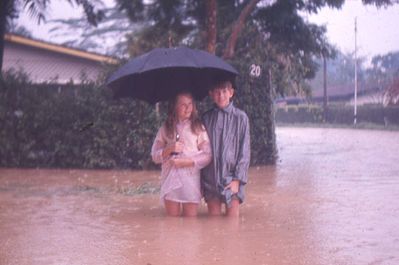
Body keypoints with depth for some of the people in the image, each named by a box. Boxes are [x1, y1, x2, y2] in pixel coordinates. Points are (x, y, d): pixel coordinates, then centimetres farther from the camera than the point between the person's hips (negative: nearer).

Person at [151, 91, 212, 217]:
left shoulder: (198, 128, 5)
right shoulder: (165, 129, 10)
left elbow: (207, 155, -2)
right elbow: (155, 156, 7)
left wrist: (185, 162, -11)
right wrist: (169, 149, -10)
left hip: (191, 179, -1)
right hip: (170, 180, 2)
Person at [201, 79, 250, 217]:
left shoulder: (240, 117, -1)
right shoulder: (206, 118, 6)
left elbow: (244, 151, -2)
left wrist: (237, 179, -9)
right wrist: (200, 180, 4)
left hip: (231, 179, -2)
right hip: (210, 179, 2)